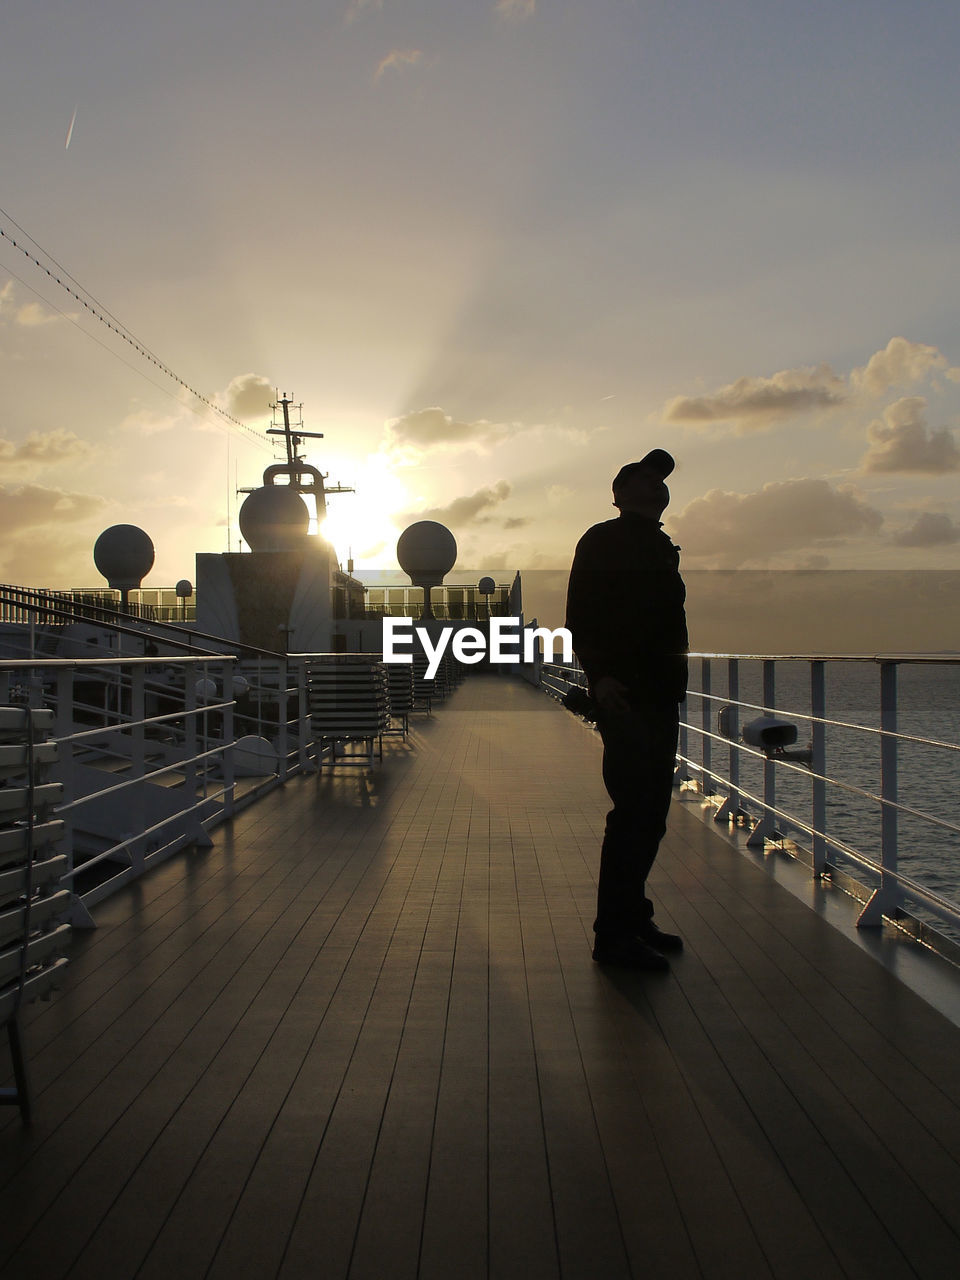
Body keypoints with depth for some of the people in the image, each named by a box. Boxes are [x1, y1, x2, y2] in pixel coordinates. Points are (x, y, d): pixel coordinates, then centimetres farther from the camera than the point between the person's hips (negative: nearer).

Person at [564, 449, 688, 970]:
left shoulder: (661, 547, 20)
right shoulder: (602, 541, -4)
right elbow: (579, 619, -11)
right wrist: (599, 676, -24)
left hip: (660, 696, 8)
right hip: (624, 694, -8)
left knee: (651, 812, 11)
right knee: (634, 810, -10)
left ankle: (634, 918, 21)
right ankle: (613, 934, -4)